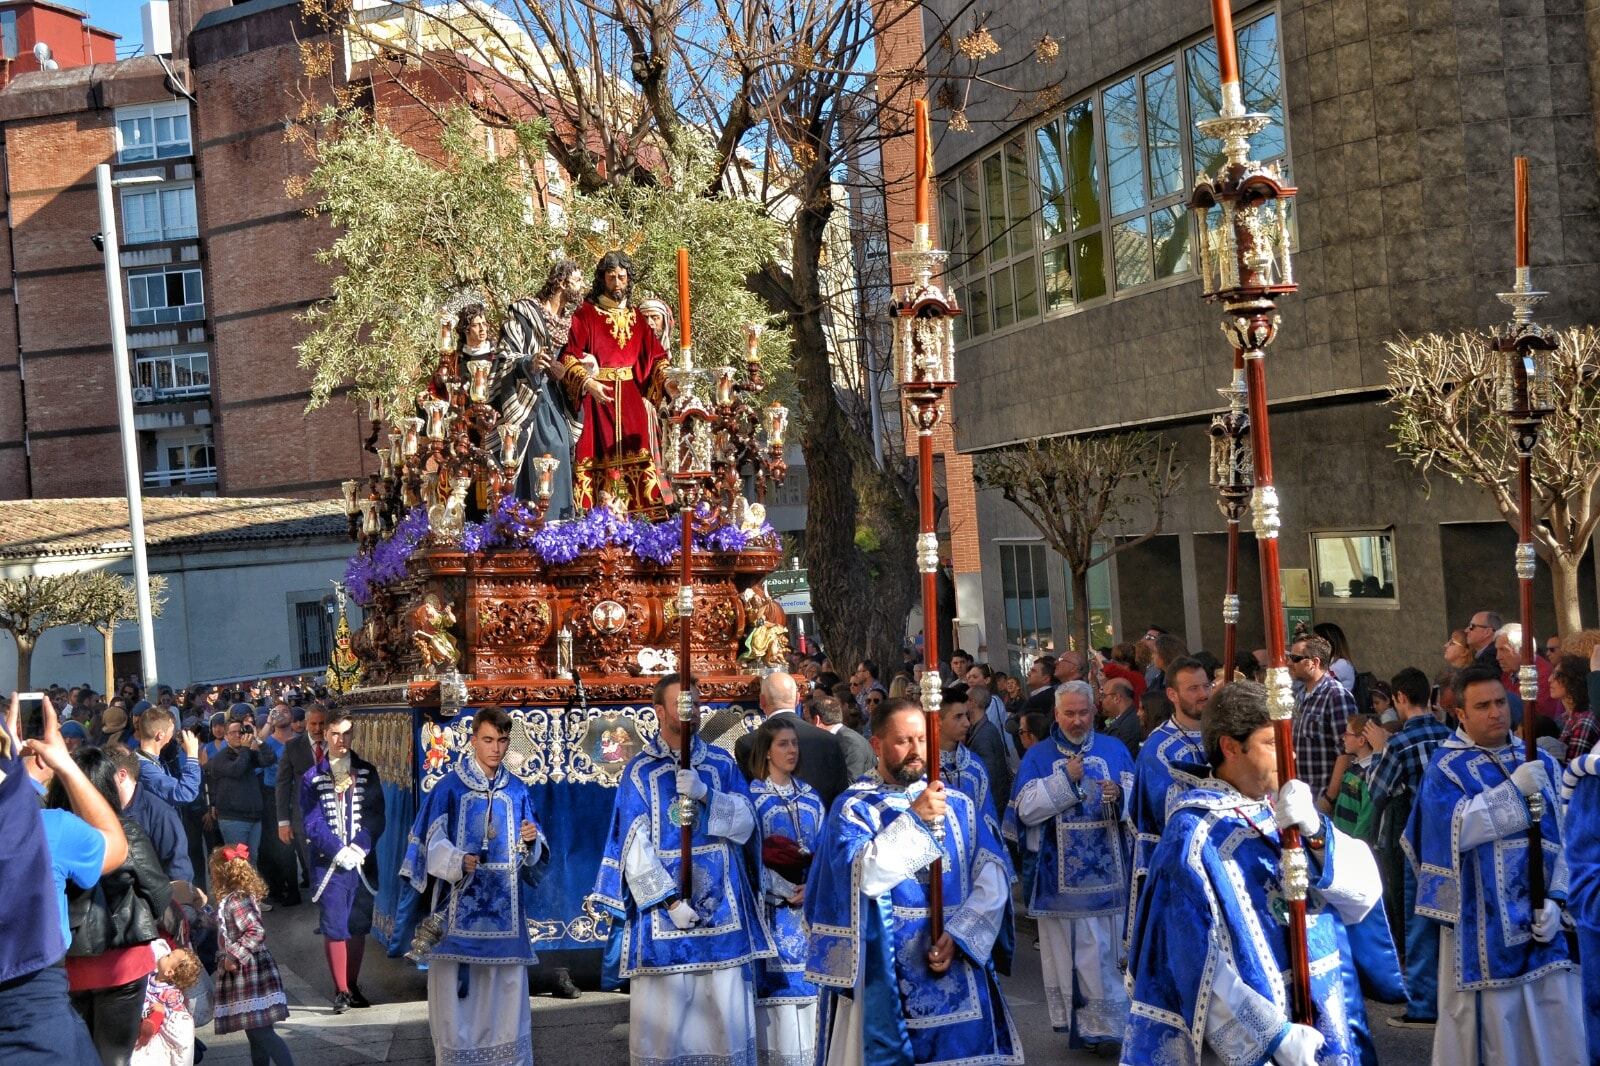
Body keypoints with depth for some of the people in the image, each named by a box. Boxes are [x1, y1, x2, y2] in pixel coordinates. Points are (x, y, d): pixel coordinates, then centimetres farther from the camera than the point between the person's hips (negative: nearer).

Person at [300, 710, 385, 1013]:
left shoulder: (367, 772, 7)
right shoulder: (312, 778, 3)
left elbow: (375, 815, 1)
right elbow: (313, 822, -3)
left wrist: (359, 848, -12)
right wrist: (339, 852, -13)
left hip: (362, 861, 2)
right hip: (328, 862, -2)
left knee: (358, 926, 6)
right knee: (334, 927, -4)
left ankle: (352, 986, 16)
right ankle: (341, 990, 1)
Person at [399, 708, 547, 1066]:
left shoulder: (517, 791, 9)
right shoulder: (449, 787, -2)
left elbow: (532, 853, 13)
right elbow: (432, 841, -8)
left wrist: (531, 840, -10)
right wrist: (458, 862, -27)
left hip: (504, 905, 3)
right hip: (461, 905, -3)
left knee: (505, 985, 4)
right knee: (458, 987, -5)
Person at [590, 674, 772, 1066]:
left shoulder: (721, 764, 9)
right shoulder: (640, 771, 2)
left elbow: (745, 825, -1)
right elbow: (636, 847, -5)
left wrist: (705, 792, -16)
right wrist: (670, 900, -14)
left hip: (721, 909, 2)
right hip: (664, 913, -2)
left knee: (725, 1012, 2)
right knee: (664, 1015, -2)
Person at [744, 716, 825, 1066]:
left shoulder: (810, 796, 12)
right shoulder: (751, 795, -3)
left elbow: (822, 850, 10)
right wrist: (785, 892, -14)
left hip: (810, 903, 4)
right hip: (772, 906, -4)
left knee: (807, 977, 4)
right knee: (778, 982, -7)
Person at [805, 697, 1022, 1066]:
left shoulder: (958, 805, 7)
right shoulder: (854, 808, -2)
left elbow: (993, 877, -1)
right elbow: (864, 876, -19)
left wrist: (958, 936, -14)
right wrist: (915, 818, -21)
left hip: (958, 968, 3)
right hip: (884, 973, -3)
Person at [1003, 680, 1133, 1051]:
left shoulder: (1115, 750, 8)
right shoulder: (1038, 756, 5)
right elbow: (1026, 809, -7)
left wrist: (1120, 795, -21)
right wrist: (1065, 779, -15)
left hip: (1106, 871, 1)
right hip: (1058, 876, -1)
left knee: (1104, 951, 2)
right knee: (1064, 950, 0)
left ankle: (1107, 1022, 11)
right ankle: (1073, 1021, 6)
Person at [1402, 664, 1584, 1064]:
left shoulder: (1539, 763, 9)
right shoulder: (1446, 767, -2)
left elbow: (1561, 837, 6)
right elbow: (1456, 830, -18)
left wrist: (1554, 899, -7)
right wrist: (1514, 789, -19)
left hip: (1539, 915, 4)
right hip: (1482, 922, -4)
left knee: (1555, 1025, 4)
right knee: (1491, 1026, 2)